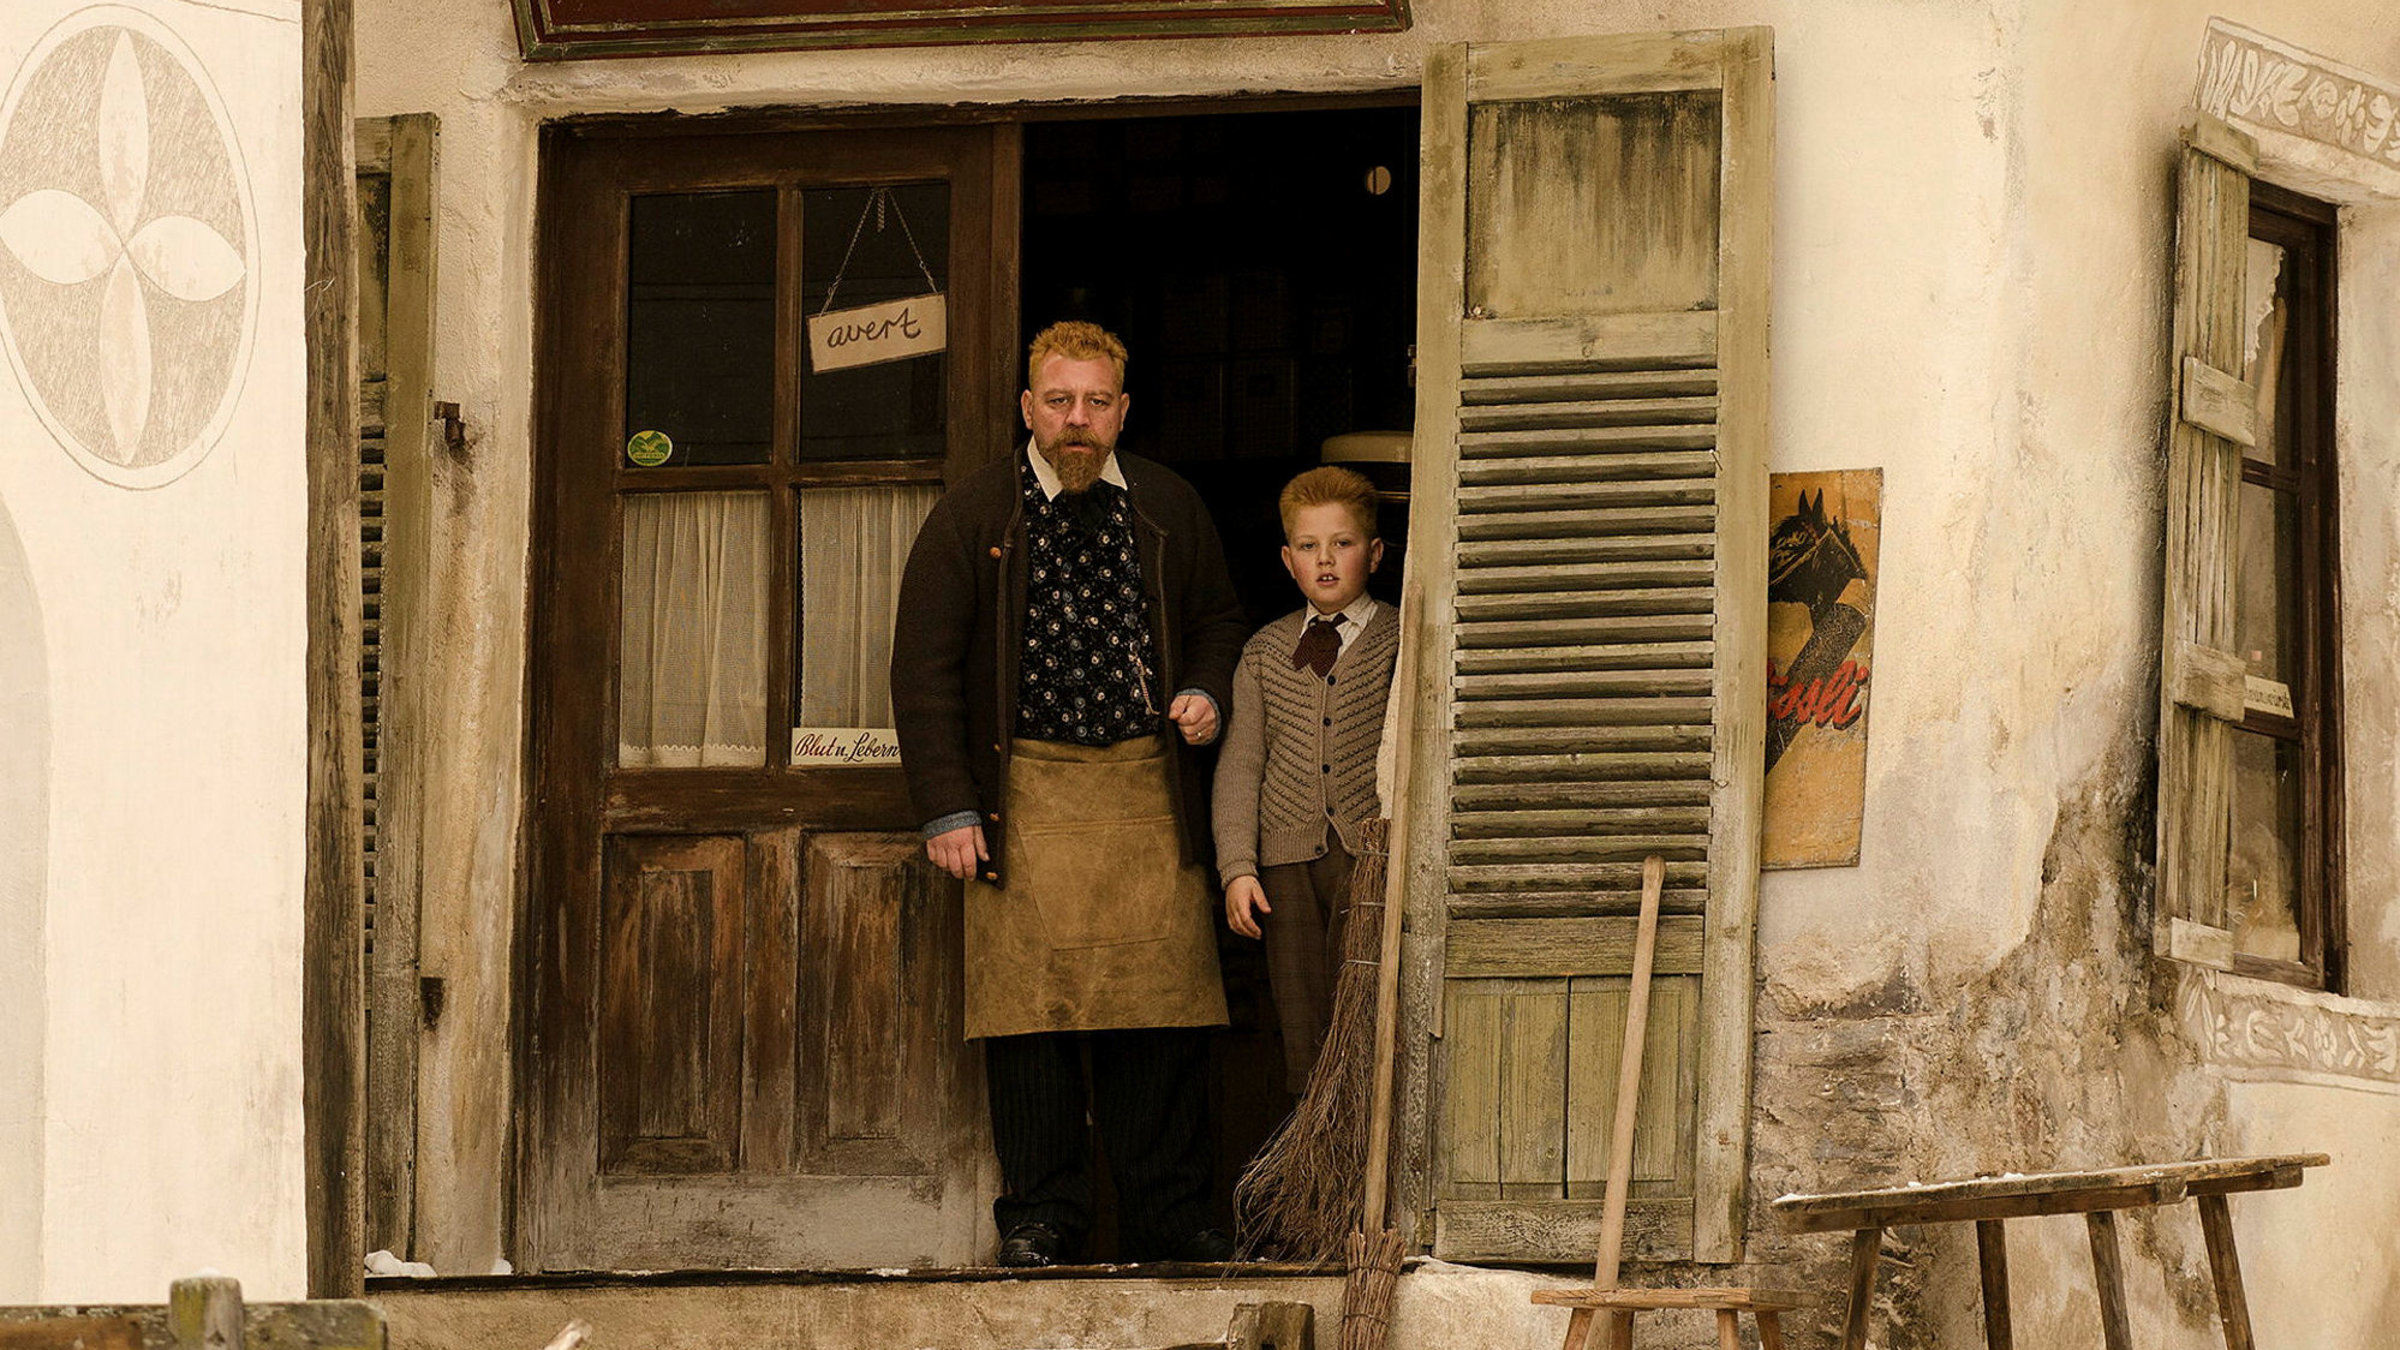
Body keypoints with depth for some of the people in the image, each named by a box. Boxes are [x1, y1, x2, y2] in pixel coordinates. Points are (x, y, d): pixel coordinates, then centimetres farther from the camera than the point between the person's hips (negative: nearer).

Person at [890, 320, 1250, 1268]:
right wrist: (947, 807, -6)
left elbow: (1218, 619, 25)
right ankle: (1040, 1216, 3)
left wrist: (1207, 694, 3)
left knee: (1163, 1010, 0)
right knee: (1028, 1008, -4)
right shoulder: (971, 517, 2)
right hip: (1026, 791, -2)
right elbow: (925, 669, 1)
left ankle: (1167, 1216, 7)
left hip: (1148, 789, 2)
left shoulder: (1171, 510, 10)